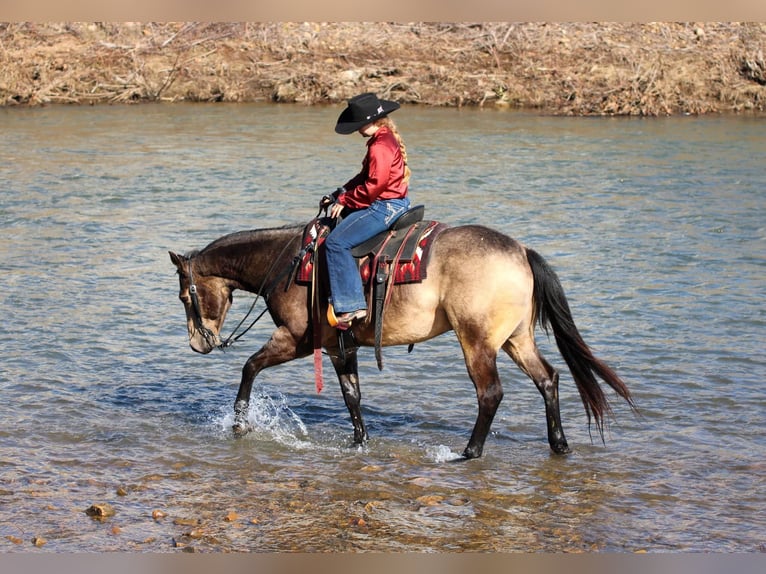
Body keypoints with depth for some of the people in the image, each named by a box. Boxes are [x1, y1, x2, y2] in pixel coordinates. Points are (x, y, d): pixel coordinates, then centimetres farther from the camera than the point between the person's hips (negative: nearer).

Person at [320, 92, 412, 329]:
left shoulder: (380, 146, -18)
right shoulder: (386, 140, 16)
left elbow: (373, 185, -21)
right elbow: (365, 177, 20)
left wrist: (345, 200, -10)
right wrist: (339, 195, 13)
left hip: (385, 207, -12)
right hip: (389, 204, 12)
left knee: (337, 242, -19)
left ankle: (350, 306, -23)